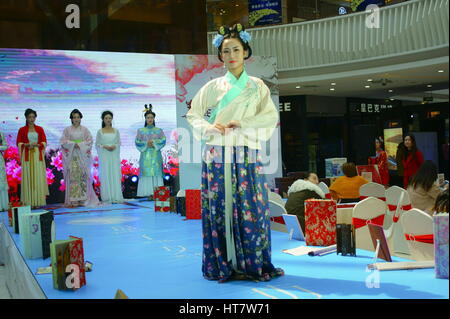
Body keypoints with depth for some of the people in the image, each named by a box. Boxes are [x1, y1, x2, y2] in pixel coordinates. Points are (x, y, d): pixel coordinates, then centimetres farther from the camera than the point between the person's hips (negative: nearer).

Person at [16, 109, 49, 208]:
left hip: (38, 155, 1)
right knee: (28, 177, -5)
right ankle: (29, 202, -4)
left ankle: (38, 201, -1)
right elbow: (19, 143, 4)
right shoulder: (22, 130, 8)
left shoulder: (40, 129, 11)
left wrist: (36, 144, -12)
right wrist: (27, 145, -14)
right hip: (27, 156, -1)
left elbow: (44, 142, 6)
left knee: (38, 177, -3)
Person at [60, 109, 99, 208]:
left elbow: (89, 141, 4)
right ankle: (73, 200, -6)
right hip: (71, 156, -1)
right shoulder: (67, 130, 9)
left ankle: (83, 199, 0)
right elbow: (63, 141, 2)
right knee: (72, 176, -7)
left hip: (82, 156, 1)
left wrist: (80, 144, -10)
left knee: (83, 176, -3)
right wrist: (73, 144, -11)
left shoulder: (84, 129, 10)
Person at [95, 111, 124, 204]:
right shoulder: (100, 131, 5)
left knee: (115, 175, -2)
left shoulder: (116, 131, 10)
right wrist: (105, 146, -12)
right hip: (104, 156, -1)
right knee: (105, 175, -3)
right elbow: (97, 144, 4)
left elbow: (119, 142, 10)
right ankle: (107, 197, -1)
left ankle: (115, 197, 1)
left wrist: (114, 146, -10)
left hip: (114, 155, 1)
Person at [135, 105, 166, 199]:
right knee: (147, 173, -7)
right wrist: (146, 144, -12)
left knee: (156, 173, -6)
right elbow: (137, 142, 3)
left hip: (156, 155, 0)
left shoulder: (159, 130, 11)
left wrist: (154, 143, -13)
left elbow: (163, 141, 1)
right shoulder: (141, 131, 10)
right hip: (145, 155, 0)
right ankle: (149, 194, -7)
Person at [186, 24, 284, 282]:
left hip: (246, 156, 0)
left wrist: (242, 123, -13)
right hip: (217, 156, 1)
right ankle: (224, 265, 6)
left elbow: (271, 117, 1)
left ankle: (253, 264, 5)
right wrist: (209, 127, -8)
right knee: (220, 209, -2)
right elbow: (193, 115, 12)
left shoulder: (257, 86, 11)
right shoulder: (212, 87, 12)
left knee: (250, 209, -5)